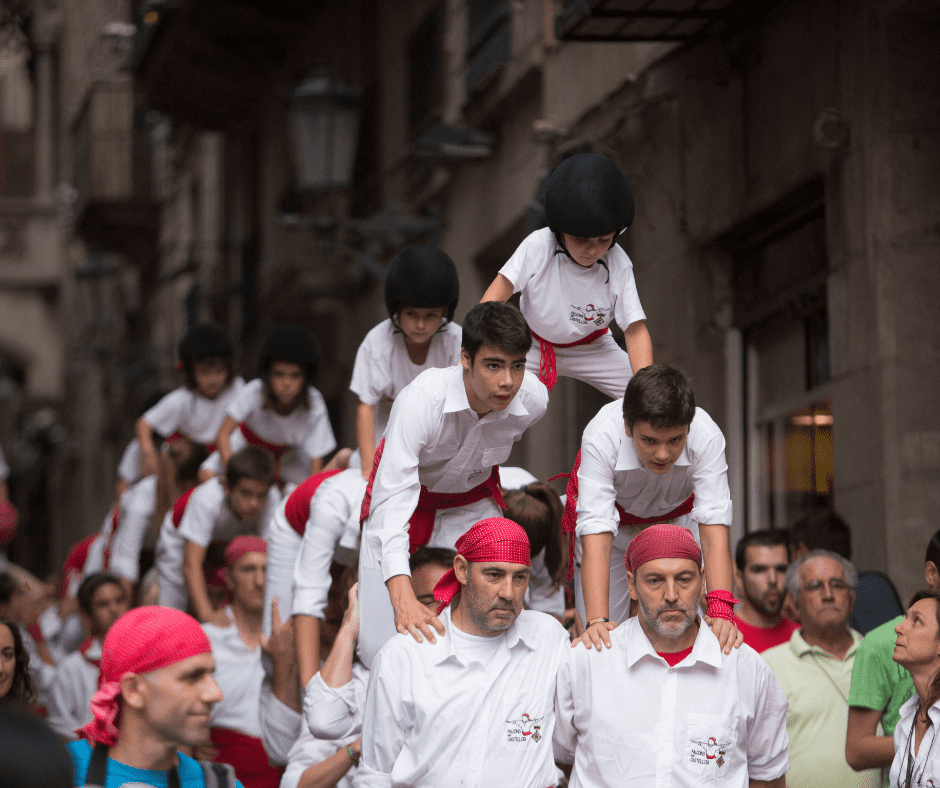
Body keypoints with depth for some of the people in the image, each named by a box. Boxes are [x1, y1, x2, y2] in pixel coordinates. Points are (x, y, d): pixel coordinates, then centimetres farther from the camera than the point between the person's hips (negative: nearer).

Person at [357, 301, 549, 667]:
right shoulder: (420, 400, -38)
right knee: (379, 648, -12)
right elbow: (392, 502, -44)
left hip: (473, 504, 3)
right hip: (408, 499, -3)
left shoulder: (533, 400, -24)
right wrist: (403, 599, -55)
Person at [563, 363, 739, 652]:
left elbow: (714, 530, -40)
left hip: (677, 515, 1)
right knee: (603, 637, -8)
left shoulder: (707, 437, -36)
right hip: (615, 520, -1)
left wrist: (721, 611, -55)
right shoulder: (600, 439, -39)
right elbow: (596, 535, -43)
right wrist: (597, 621, -56)